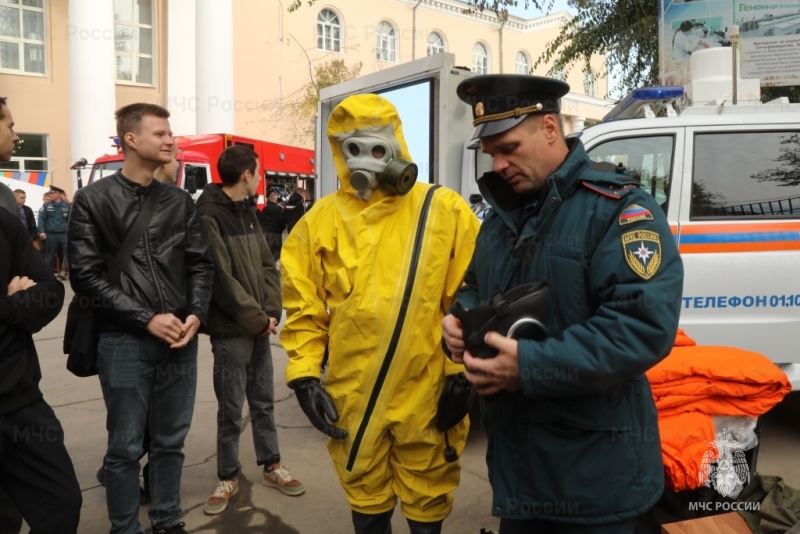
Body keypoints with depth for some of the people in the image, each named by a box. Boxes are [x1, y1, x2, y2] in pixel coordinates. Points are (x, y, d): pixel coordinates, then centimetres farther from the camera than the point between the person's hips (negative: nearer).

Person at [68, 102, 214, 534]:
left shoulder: (180, 201, 10)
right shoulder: (93, 200, -2)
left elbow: (201, 264, 10)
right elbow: (86, 276, -7)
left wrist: (196, 315, -7)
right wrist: (146, 319, -14)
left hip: (181, 339, 4)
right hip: (124, 342, -3)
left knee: (171, 441, 13)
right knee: (126, 447, 6)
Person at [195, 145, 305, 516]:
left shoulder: (248, 212, 10)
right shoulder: (209, 216, -15)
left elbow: (267, 265, 9)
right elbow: (222, 279, -19)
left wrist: (272, 312, -3)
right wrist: (258, 319, -13)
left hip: (259, 326, 7)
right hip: (231, 330, -7)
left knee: (264, 401, 16)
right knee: (231, 408, 6)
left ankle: (272, 467, 30)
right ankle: (227, 478, 23)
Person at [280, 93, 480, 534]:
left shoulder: (444, 211, -4)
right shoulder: (320, 221, 3)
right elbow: (303, 309, 4)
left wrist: (462, 373, -5)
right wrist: (305, 374, -1)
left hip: (426, 393, -2)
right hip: (352, 397, 2)